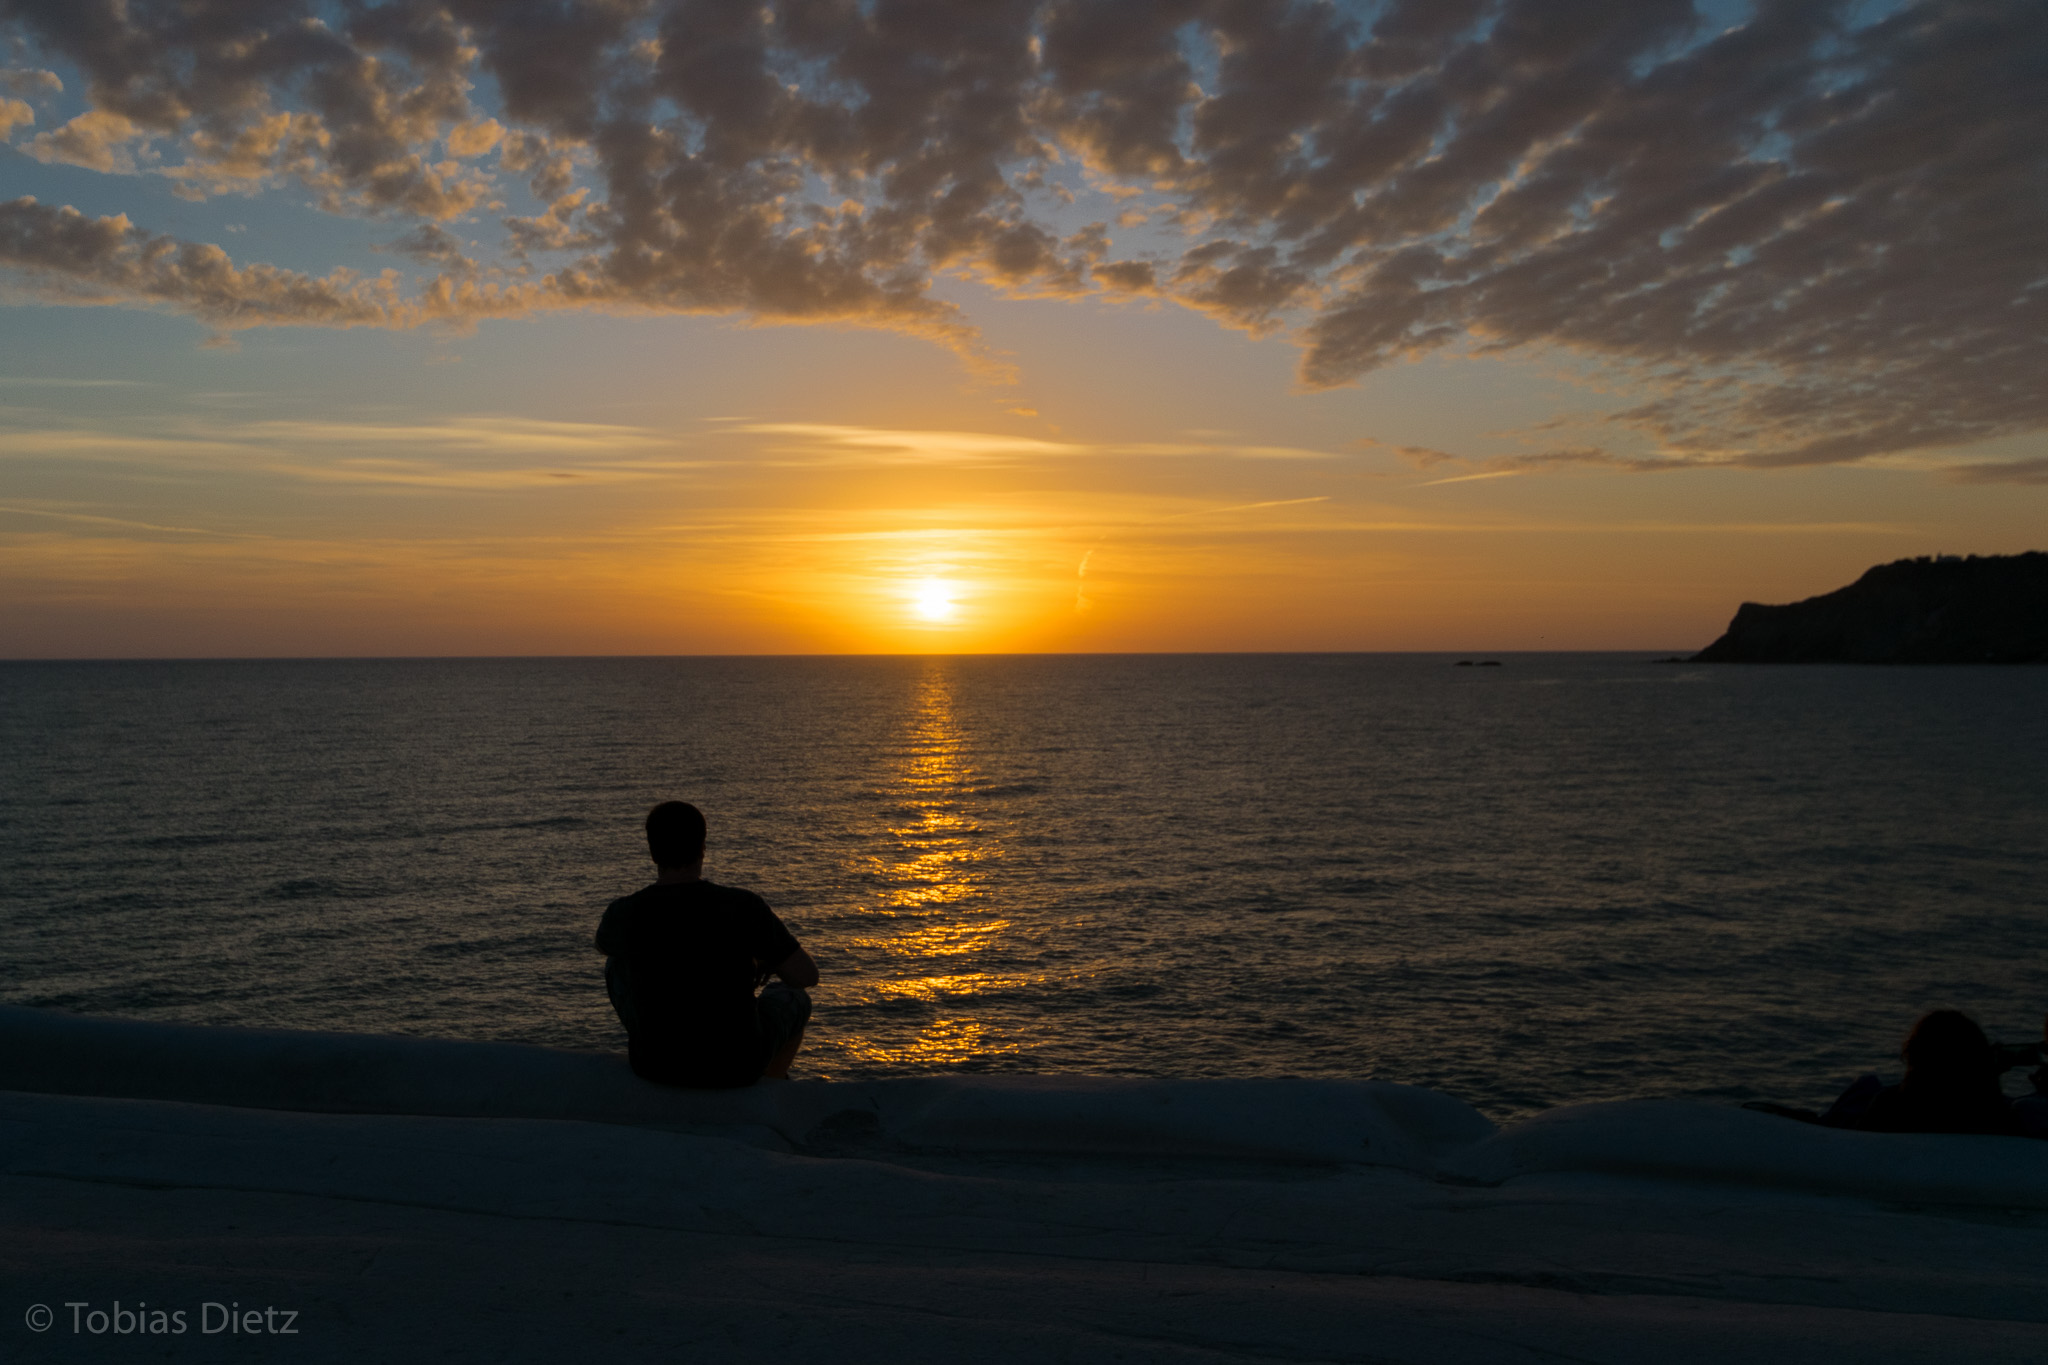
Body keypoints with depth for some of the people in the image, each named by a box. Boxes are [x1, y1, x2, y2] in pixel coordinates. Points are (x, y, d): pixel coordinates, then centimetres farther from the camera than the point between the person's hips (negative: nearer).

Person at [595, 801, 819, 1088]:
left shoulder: (624, 913, -14)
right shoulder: (744, 906, -20)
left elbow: (603, 944, 13)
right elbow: (807, 975, -10)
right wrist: (765, 962, 11)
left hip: (656, 1061, 2)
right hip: (736, 1062, -2)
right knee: (791, 998, 30)